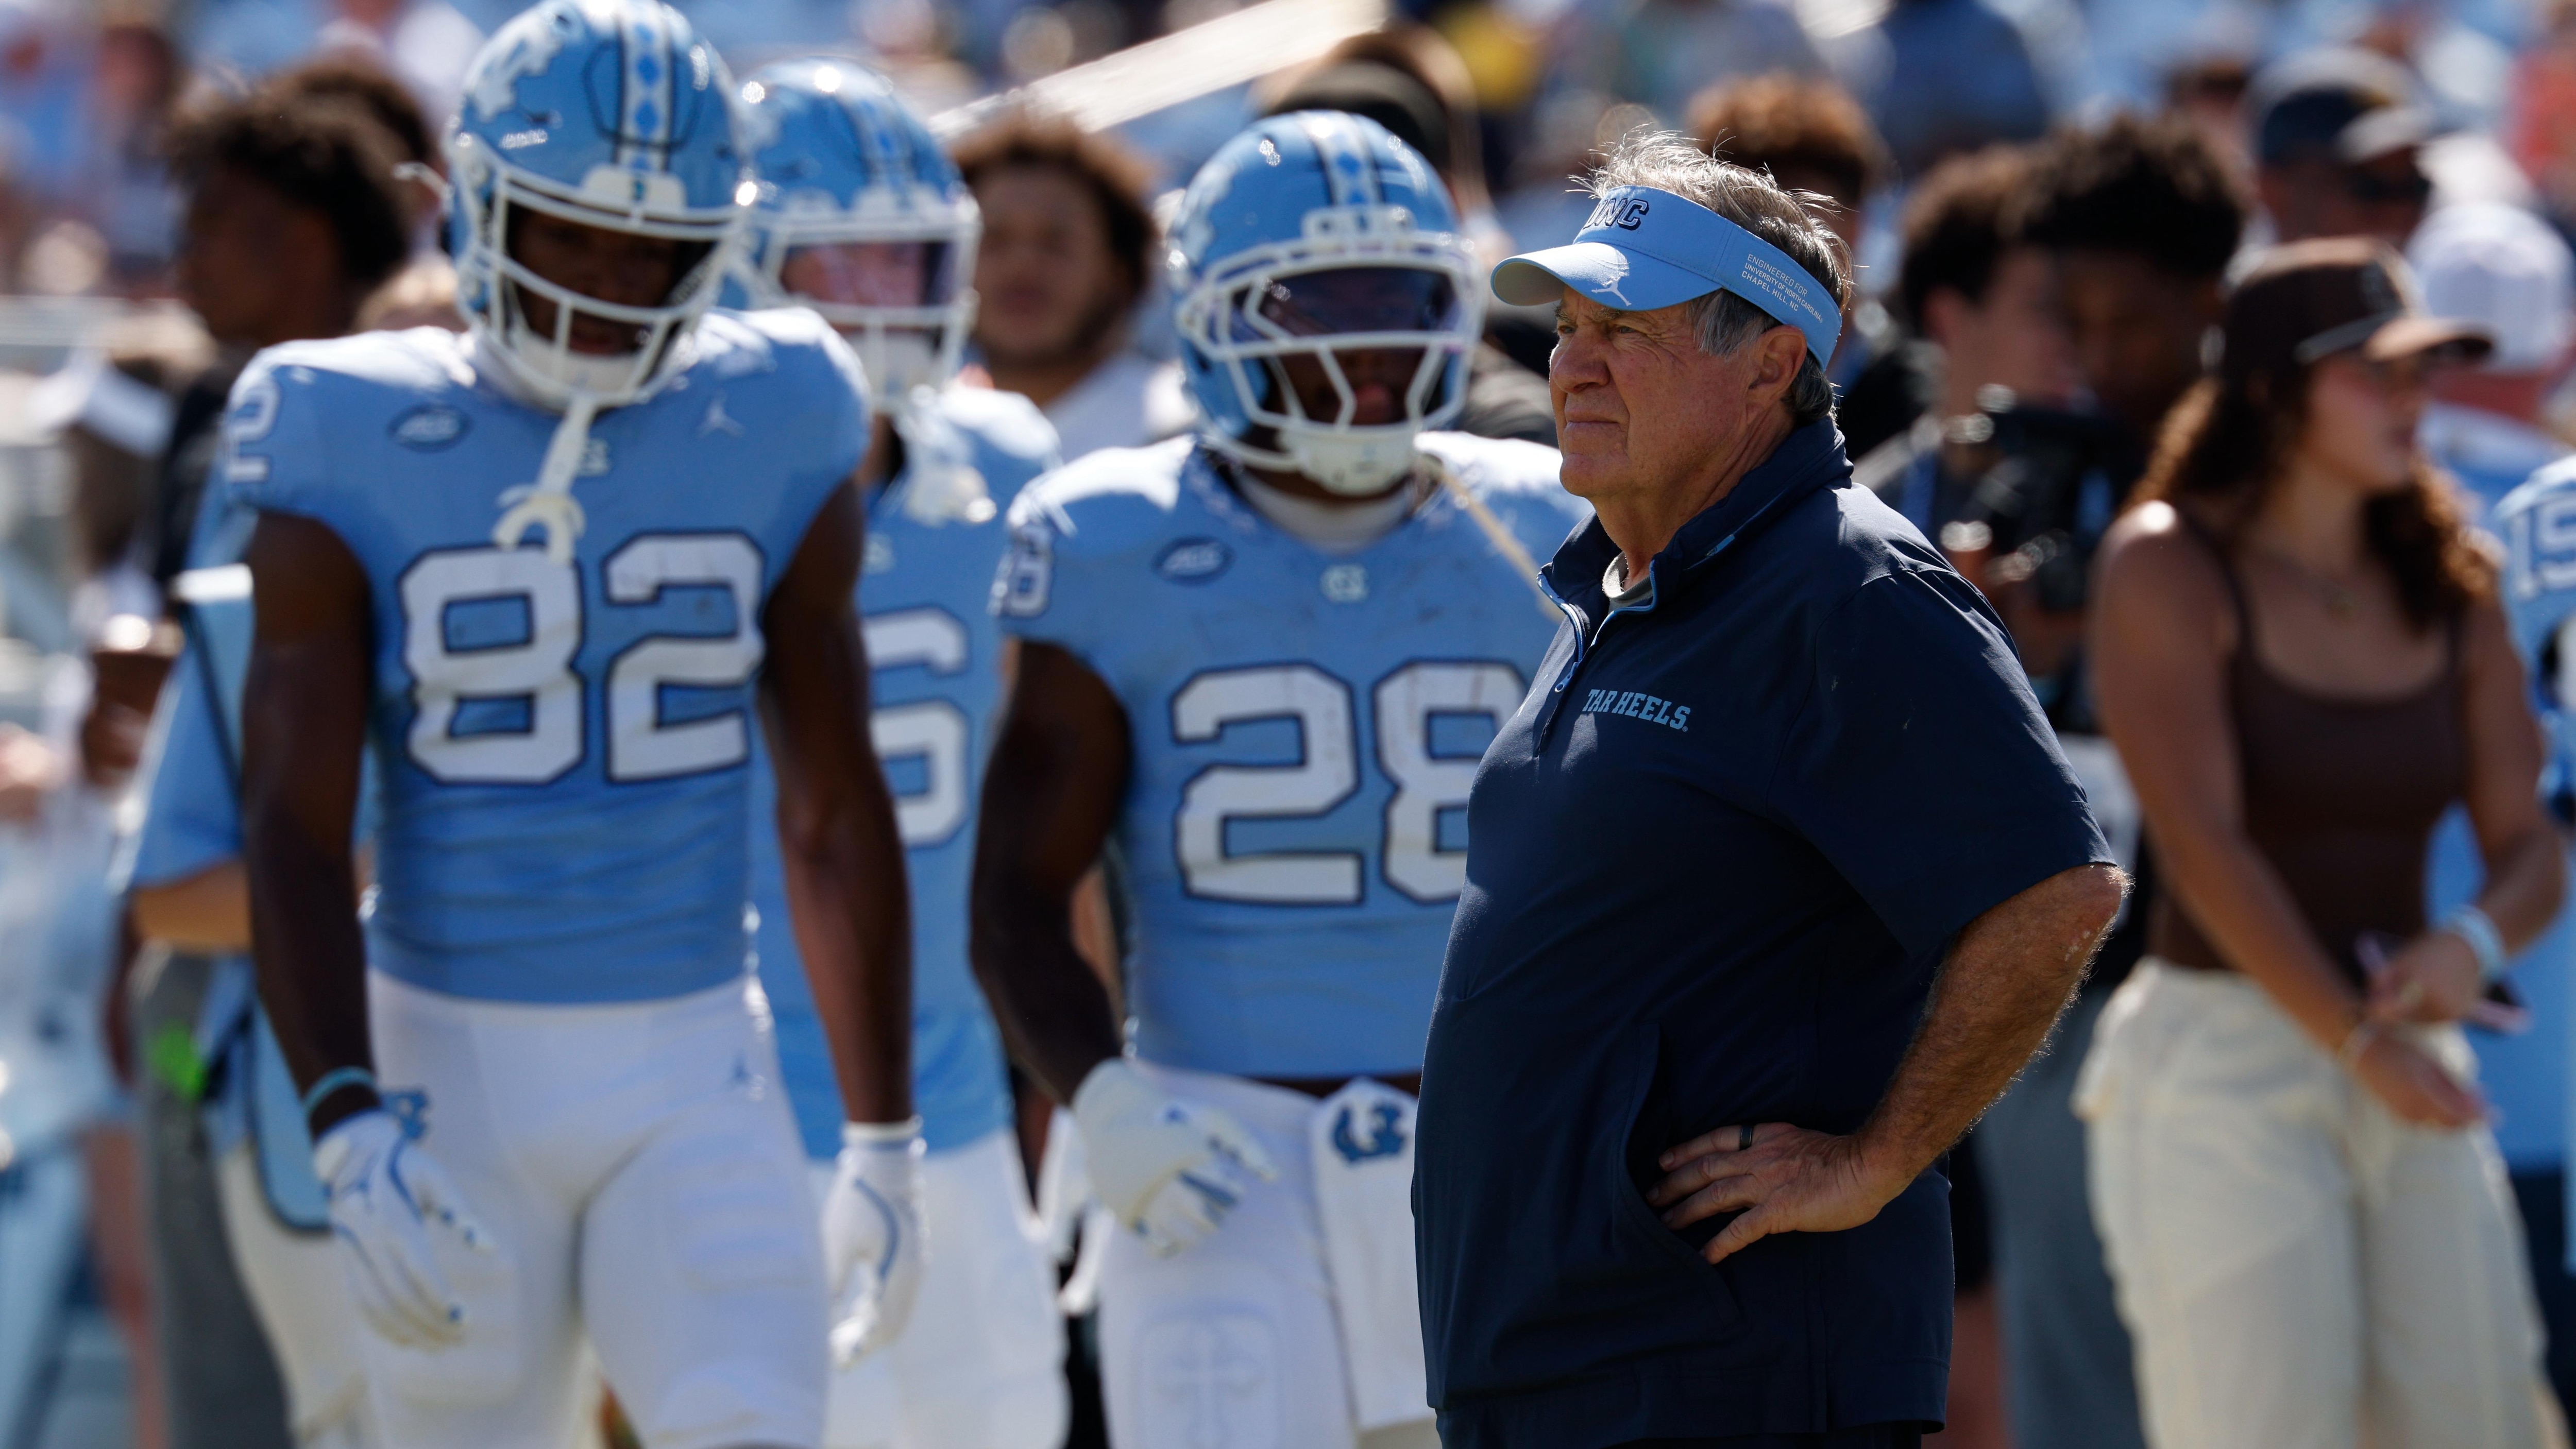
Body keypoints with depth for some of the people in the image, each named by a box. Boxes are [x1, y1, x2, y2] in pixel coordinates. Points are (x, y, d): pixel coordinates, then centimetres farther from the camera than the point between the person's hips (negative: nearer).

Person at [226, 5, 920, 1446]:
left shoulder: (772, 433, 1)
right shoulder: (357, 451, -5)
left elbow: (837, 817, 8)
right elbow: (295, 829, -9)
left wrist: (885, 1139, 9)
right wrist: (350, 1131, -22)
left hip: (697, 1074, 1)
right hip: (456, 1068, -1)